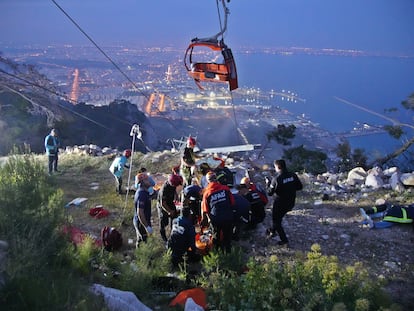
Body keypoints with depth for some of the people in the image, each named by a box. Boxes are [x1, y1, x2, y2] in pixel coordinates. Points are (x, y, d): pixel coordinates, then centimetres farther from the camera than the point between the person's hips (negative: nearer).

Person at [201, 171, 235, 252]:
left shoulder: (206, 192, -4)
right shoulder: (225, 188, -4)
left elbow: (205, 209, 1)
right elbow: (232, 202, 3)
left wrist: (209, 218, 16)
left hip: (215, 219, -1)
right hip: (228, 217, 1)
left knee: (216, 237, 17)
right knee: (227, 236, 17)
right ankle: (228, 251, 26)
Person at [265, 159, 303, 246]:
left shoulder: (276, 179, -24)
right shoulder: (293, 175, -8)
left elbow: (270, 192, -16)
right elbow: (300, 187, 2)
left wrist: (268, 183, -1)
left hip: (280, 204, -6)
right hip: (290, 203, 6)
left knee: (276, 220, 14)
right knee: (278, 217, 28)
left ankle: (284, 240, 15)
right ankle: (273, 231, 45)